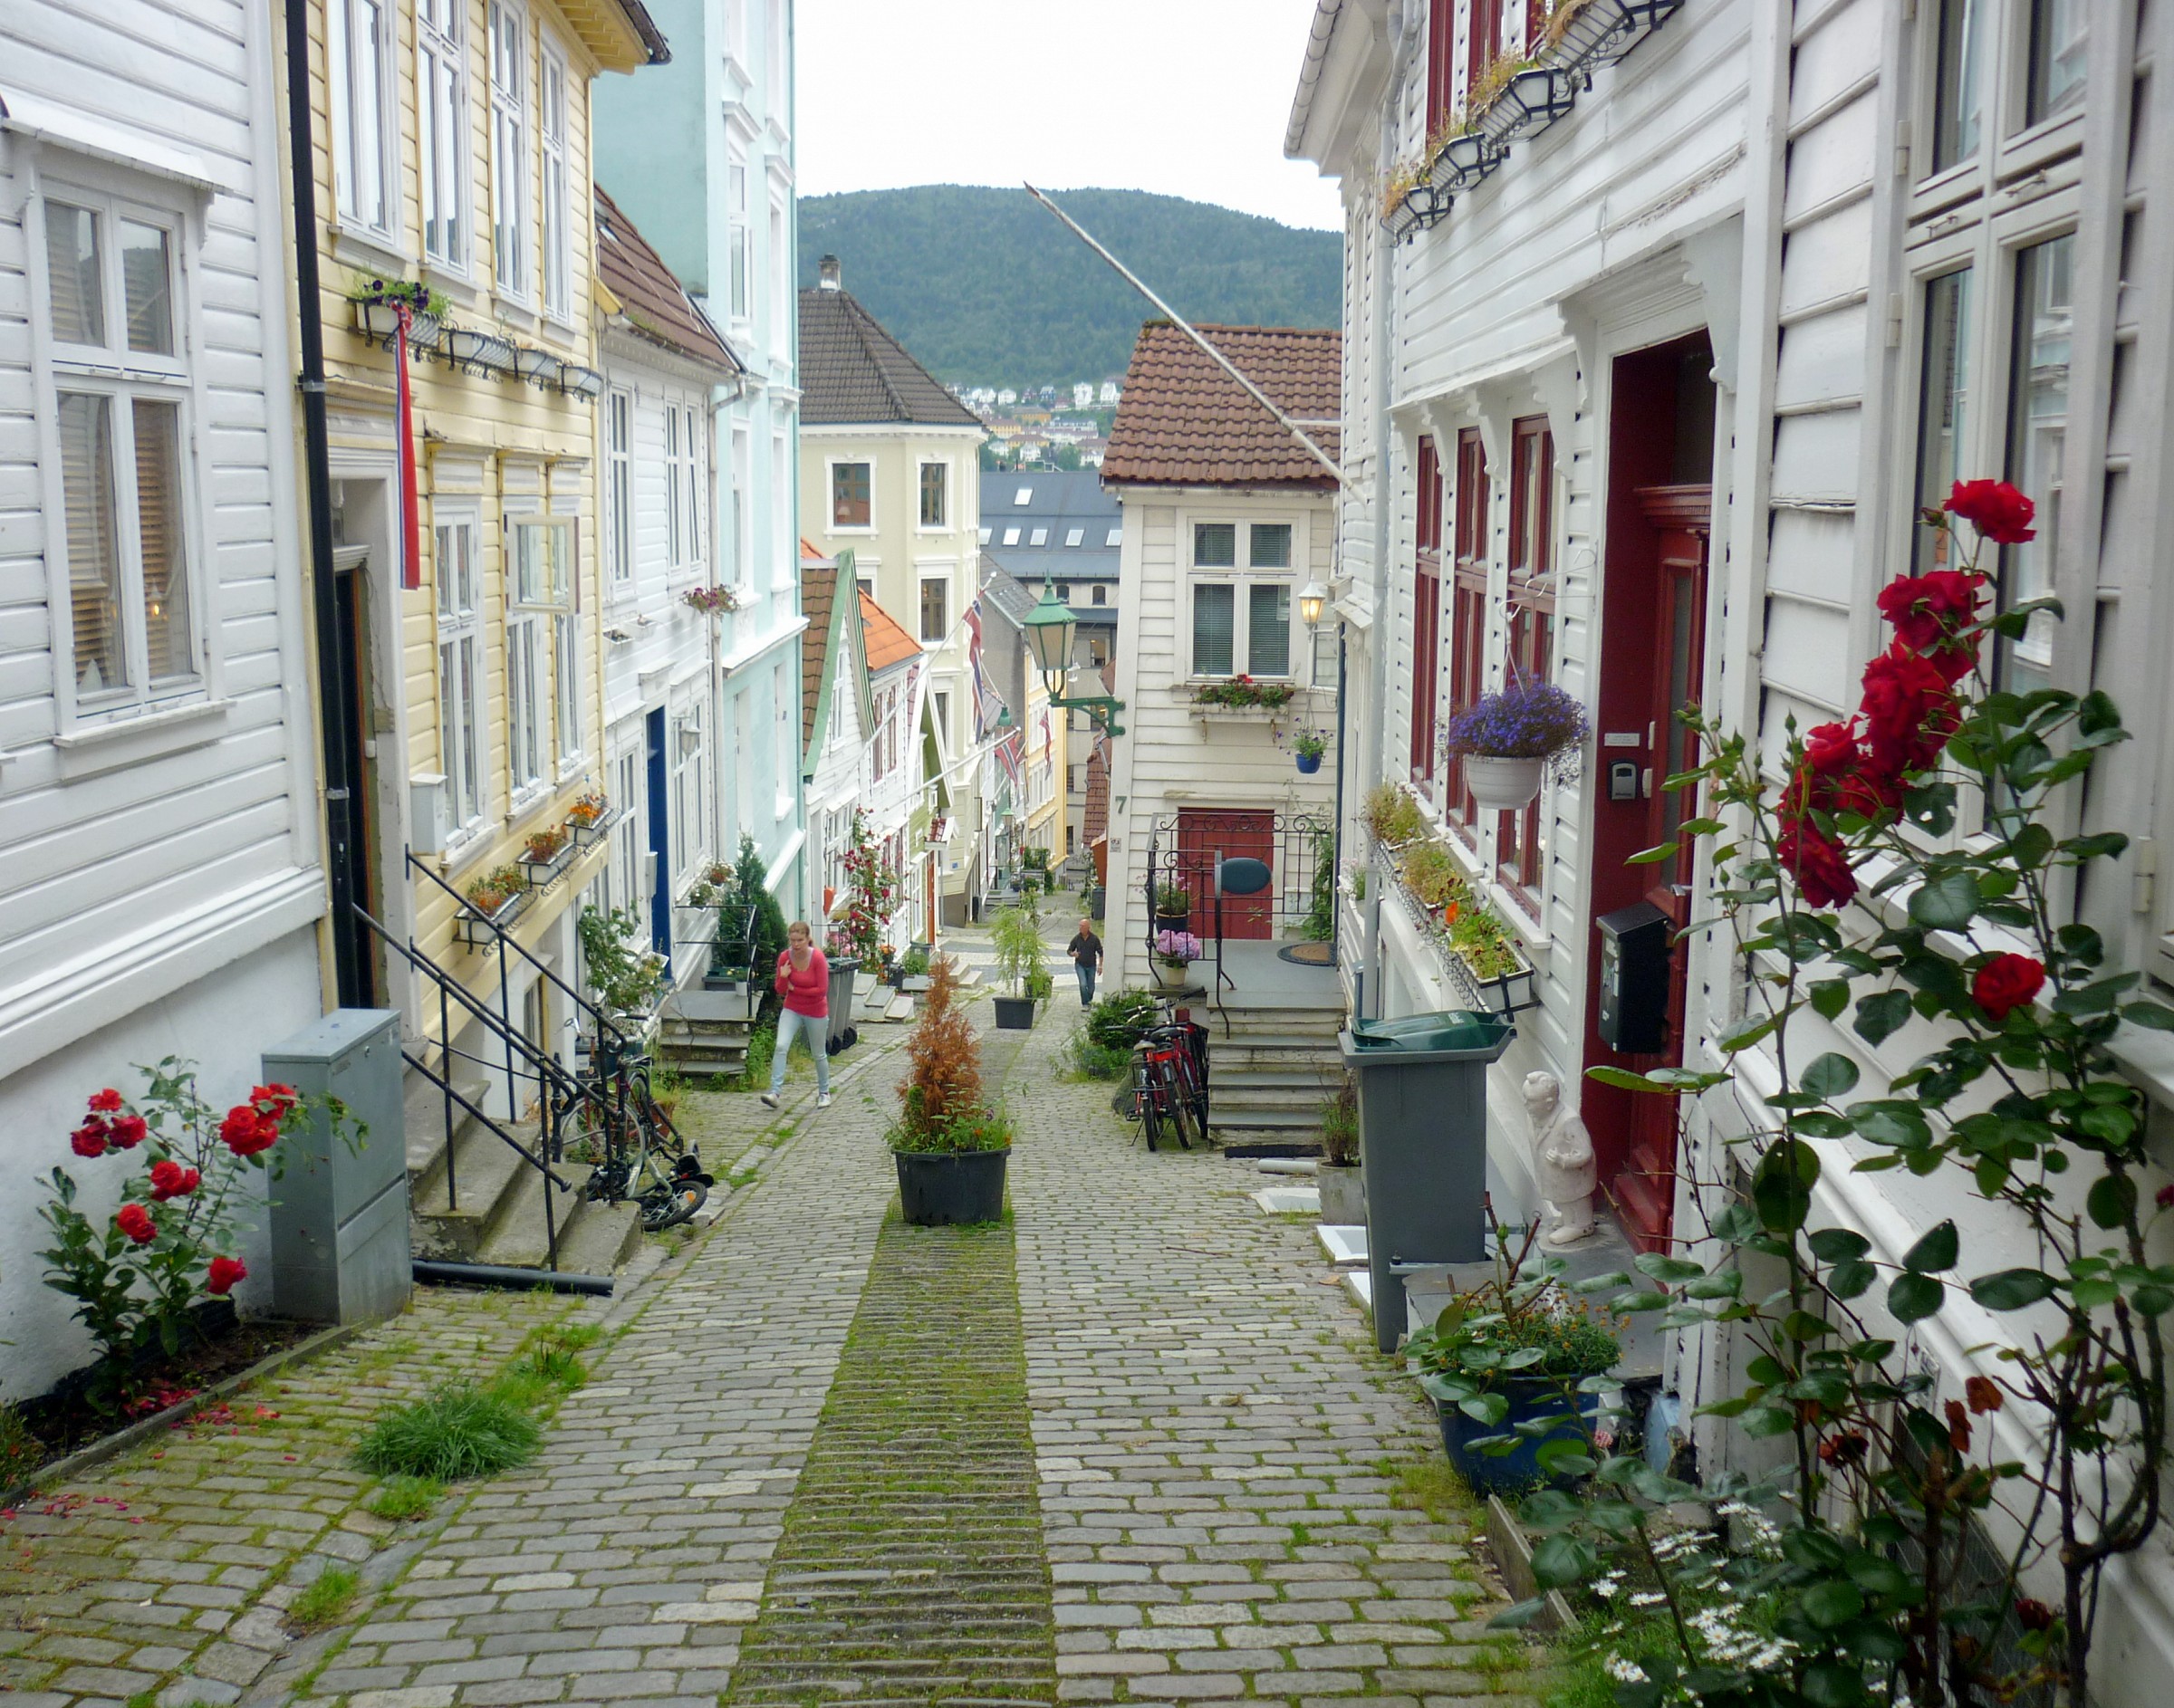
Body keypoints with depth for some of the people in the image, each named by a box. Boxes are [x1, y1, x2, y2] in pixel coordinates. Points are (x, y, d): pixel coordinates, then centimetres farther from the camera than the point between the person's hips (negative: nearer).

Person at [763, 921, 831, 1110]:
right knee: (781, 1047, -17)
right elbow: (780, 990, -2)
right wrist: (783, 977, -24)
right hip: (792, 1010, 2)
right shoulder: (785, 958, -9)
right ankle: (775, 1092, -19)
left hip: (816, 1013, -2)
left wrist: (795, 989, -15)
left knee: (819, 1054, 11)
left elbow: (822, 990, -19)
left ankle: (824, 1093, 30)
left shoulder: (817, 958, -20)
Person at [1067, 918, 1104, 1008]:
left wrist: (1100, 966, -5)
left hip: (1091, 966, 0)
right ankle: (1085, 1004, -6)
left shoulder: (1094, 939, -8)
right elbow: (1069, 950, 4)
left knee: (1091, 987, 8)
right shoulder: (1076, 939, -5)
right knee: (1083, 984, -17)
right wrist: (1073, 954, -20)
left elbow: (1100, 952, -1)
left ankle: (1089, 1000, 37)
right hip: (1080, 965, 0)